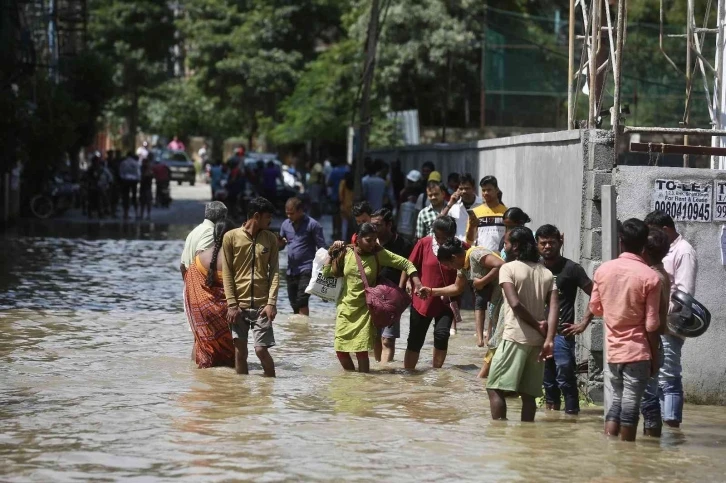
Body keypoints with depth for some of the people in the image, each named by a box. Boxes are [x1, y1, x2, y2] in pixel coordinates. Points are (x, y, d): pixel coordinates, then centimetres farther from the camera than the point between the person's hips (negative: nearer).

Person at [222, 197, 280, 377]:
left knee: (261, 350, -7)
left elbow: (274, 271, 3)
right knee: (240, 351, 3)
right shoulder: (231, 237, 0)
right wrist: (231, 304, -7)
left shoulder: (271, 239, 7)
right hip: (239, 304, -1)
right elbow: (227, 272, -1)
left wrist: (271, 302, -8)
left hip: (262, 305, 1)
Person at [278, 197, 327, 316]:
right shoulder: (286, 224, 9)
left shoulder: (312, 225, -7)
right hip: (291, 271, 6)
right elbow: (280, 246, 16)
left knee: (302, 302, -18)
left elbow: (322, 249, -7)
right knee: (294, 305, 10)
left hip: (306, 270, -6)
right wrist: (279, 242, -8)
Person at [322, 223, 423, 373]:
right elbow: (326, 273, 2)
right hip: (345, 306, 3)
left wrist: (417, 284, -21)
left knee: (361, 350, -11)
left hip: (365, 309, -2)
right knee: (340, 349, 2)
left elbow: (406, 264, -10)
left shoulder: (379, 254, -11)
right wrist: (332, 255, -8)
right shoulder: (346, 252, -5)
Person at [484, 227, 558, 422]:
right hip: (538, 340, 6)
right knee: (528, 393, 9)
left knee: (495, 389, -1)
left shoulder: (508, 268, -4)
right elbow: (554, 307, -1)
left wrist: (537, 325, -7)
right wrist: (549, 339, -9)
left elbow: (515, 303, -17)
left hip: (515, 337, -6)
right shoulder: (546, 273, 12)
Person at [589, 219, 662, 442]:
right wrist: (655, 356, 1)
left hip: (612, 351, 3)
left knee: (612, 407, 7)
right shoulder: (649, 277, -12)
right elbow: (651, 324, -10)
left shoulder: (603, 270, -1)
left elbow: (595, 308, 12)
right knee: (630, 409, 3)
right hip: (637, 352, -3)